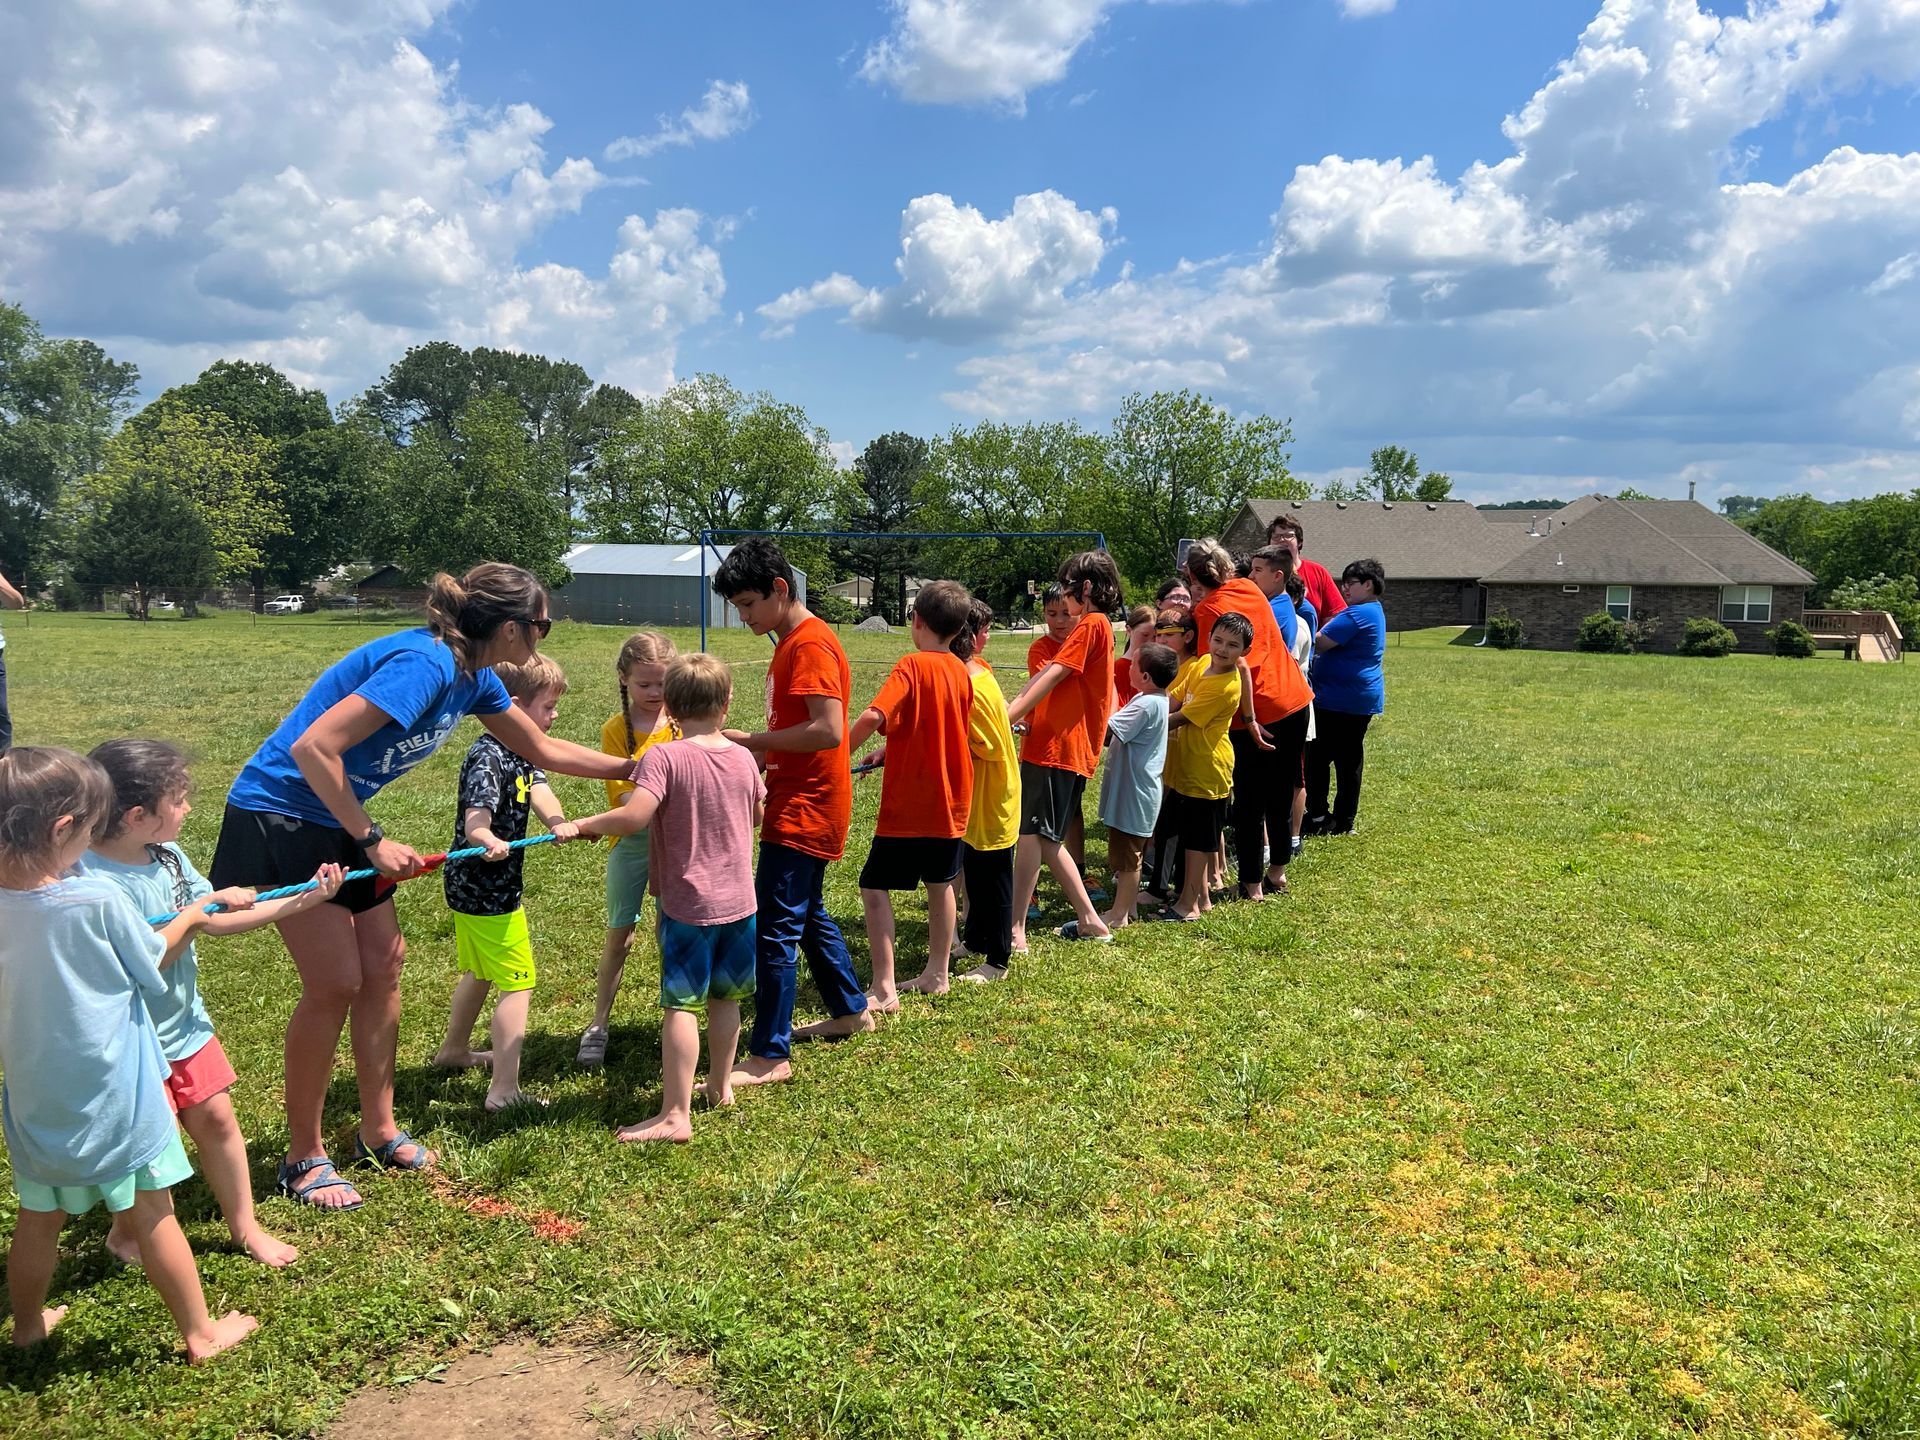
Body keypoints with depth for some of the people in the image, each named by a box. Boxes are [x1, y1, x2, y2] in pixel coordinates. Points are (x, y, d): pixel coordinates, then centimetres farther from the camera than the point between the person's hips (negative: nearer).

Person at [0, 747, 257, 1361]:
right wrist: (188, 919, 12)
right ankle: (200, 1333, 22)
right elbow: (151, 961, -5)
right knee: (154, 1214, 8)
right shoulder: (99, 900, -23)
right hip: (112, 1096, -5)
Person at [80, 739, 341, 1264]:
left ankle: (245, 1227, 29)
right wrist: (203, 906, -26)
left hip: (185, 1022, 7)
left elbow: (219, 922, 5)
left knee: (216, 1120, 13)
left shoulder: (169, 856, -2)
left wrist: (305, 899, 0)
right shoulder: (95, 880, -26)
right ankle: (124, 1235, 37)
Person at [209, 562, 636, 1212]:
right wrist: (372, 842, -24)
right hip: (279, 817, -9)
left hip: (335, 819, 9)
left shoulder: (473, 677, 2)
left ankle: (378, 1131, 24)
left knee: (383, 965, 10)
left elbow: (545, 750, 16)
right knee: (334, 984, -6)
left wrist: (639, 767, 19)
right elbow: (312, 748, -31)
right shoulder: (424, 664, -27)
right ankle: (304, 1159, 11)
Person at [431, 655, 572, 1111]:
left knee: (479, 970, 27)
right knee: (518, 983, -5)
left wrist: (559, 824, -33)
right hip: (487, 890, -10)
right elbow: (475, 820, -35)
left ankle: (454, 1050, 47)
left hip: (470, 885, 10)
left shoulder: (524, 753, 6)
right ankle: (504, 1089, -2)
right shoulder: (488, 758, -23)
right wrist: (488, 842, -58)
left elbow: (540, 791, -12)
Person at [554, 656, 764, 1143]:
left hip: (688, 905, -6)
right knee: (724, 998, 18)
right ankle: (720, 1085, 33)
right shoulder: (743, 757, 2)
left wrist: (578, 825, -14)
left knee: (680, 1005, -4)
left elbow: (633, 817, -26)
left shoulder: (664, 757, -15)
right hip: (739, 901, 6)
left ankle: (676, 1115, -4)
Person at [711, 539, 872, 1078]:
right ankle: (850, 1011, 37)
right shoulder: (791, 641, 14)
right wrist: (759, 755, 2)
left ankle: (769, 1056, 0)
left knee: (774, 928, -8)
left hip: (807, 809, -11)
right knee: (808, 916, 22)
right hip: (800, 803, 11)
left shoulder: (810, 643, -17)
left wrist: (750, 741, -20)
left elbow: (829, 730, -26)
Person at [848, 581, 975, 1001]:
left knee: (875, 887, 0)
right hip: (952, 799, 7)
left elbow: (874, 716, -31)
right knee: (940, 883, 19)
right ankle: (937, 974, 29)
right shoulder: (962, 671, 5)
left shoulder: (913, 665, -16)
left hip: (909, 801, -7)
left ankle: (884, 990, -4)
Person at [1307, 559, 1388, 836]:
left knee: (1317, 756, -1)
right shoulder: (1375, 612, 16)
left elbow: (1318, 643, -22)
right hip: (1363, 697, 10)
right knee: (1350, 759, 12)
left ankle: (1319, 818, 3)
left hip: (1339, 699, -10)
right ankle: (1343, 821, 18)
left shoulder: (1356, 615, -18)